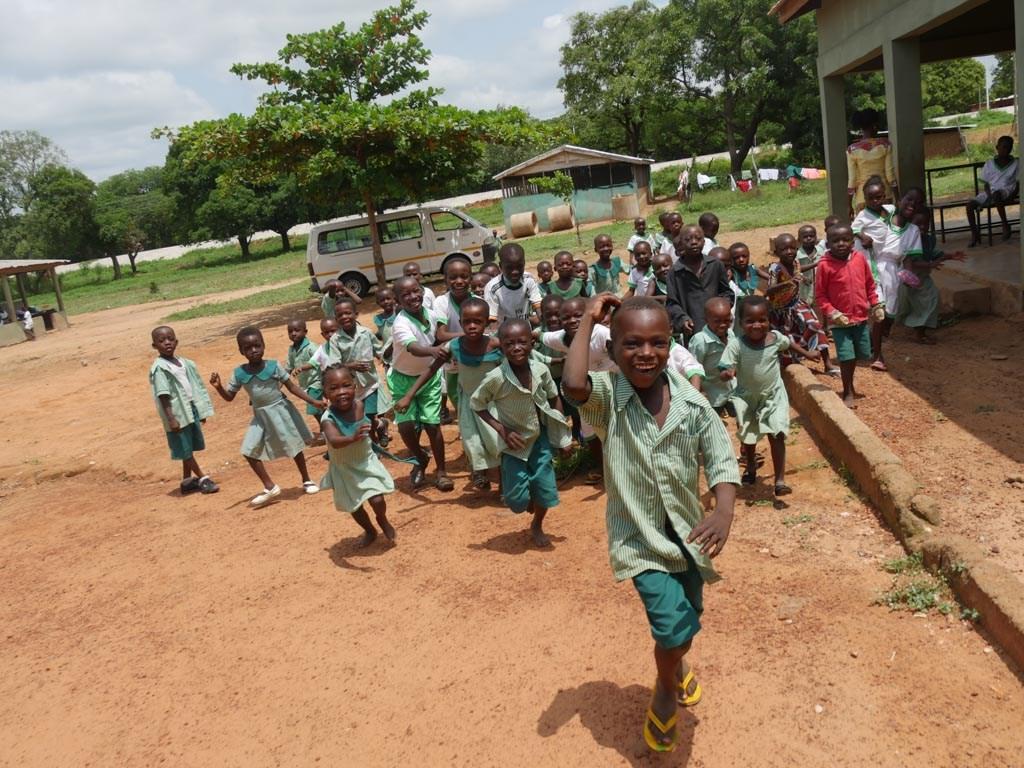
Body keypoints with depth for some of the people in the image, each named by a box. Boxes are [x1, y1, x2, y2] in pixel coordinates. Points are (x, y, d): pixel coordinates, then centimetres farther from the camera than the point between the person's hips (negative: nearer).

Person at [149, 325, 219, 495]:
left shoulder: (182, 362, 10)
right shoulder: (159, 368, -13)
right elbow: (163, 395, -18)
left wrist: (201, 411, 16)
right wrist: (171, 418, -24)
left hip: (191, 410, 8)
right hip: (178, 413, -8)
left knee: (190, 447, 14)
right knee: (185, 450, 2)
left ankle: (188, 481, 25)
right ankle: (202, 478, 10)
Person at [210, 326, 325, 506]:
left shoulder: (273, 366, -14)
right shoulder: (239, 373, -8)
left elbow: (291, 386, -7)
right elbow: (229, 397, 1)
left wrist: (313, 401, -10)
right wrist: (218, 387, -19)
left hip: (280, 410, -3)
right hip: (260, 416, 3)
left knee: (295, 446, 6)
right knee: (249, 451, -4)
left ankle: (307, 481, 26)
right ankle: (270, 487, 8)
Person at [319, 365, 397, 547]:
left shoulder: (359, 405, -18)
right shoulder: (328, 419, -32)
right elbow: (335, 442, -53)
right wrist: (353, 438, -68)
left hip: (366, 462, 2)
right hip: (344, 469, -1)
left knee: (377, 500, -7)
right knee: (354, 506, 15)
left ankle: (383, 521, 29)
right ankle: (369, 531, 45)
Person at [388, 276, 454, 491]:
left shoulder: (431, 315, -11)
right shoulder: (401, 324, -29)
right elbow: (413, 348, -50)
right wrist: (432, 351, -68)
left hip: (429, 376, 3)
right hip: (404, 379, -3)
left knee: (432, 424, -1)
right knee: (406, 425, -12)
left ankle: (441, 471, 16)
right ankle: (420, 459, 18)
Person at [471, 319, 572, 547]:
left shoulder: (542, 370, -14)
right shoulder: (496, 378, -25)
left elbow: (553, 398, 4)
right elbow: (476, 404, -10)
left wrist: (562, 433, 3)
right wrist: (501, 430, -17)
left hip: (541, 438, 3)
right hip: (515, 442, -2)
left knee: (546, 490, 7)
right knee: (517, 498, -2)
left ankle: (537, 526, 38)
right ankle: (528, 502, 37)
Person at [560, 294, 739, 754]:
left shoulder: (692, 403, -10)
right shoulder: (607, 397, -16)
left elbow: (721, 461, -8)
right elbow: (572, 385, -38)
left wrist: (724, 512, -27)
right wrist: (588, 320, -27)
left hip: (686, 531, 4)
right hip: (639, 537, -4)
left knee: (688, 624, 20)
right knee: (673, 625, -15)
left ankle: (676, 667, 58)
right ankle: (665, 691, 21)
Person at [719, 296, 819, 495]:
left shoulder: (775, 338, -14)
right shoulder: (736, 345, -23)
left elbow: (789, 343, 11)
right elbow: (724, 372, -25)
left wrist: (807, 354, 22)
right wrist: (727, 373, -48)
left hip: (773, 395, 0)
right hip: (746, 397, 0)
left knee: (777, 436, -8)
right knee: (748, 437, 16)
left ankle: (780, 481, -3)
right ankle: (750, 468, 44)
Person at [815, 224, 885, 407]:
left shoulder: (860, 259, -2)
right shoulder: (825, 265, -13)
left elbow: (870, 285, 10)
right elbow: (820, 294, -8)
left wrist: (876, 305, 6)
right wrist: (832, 313, -16)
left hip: (861, 317, 5)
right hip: (840, 321, -5)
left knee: (861, 354, 15)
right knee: (846, 356, -6)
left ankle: (849, 385, 38)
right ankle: (848, 392, 11)